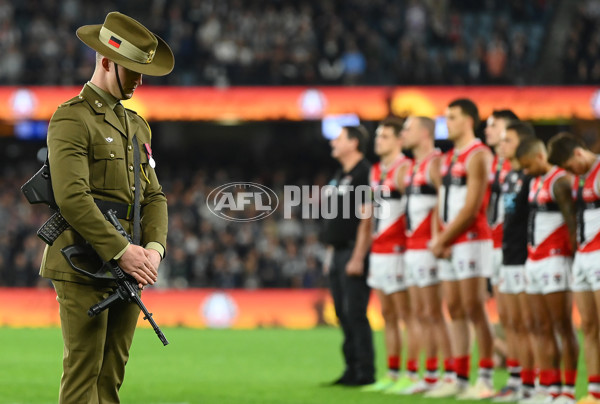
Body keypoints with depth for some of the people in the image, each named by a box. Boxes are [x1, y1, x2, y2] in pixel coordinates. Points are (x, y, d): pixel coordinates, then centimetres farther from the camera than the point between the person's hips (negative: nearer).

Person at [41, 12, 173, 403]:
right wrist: (120, 249, -20)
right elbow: (72, 197, -18)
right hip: (83, 268, -8)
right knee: (83, 372, -8)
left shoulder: (137, 126, 20)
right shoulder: (72, 119, -7)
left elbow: (154, 195, 17)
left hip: (128, 268, 8)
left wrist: (154, 247, -3)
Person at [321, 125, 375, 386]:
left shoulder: (364, 173, -12)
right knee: (342, 313, 9)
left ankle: (365, 372, -7)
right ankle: (352, 369, 13)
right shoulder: (340, 176, 18)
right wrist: (330, 252, 19)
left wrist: (358, 258, -21)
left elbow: (366, 218, -17)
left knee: (355, 313, -10)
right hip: (337, 254, 10)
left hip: (354, 253, -10)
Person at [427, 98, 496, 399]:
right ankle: (460, 379, 11)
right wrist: (438, 237, 1)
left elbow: (471, 208, -15)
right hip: (450, 244, 9)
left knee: (474, 309, -9)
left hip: (471, 240, -9)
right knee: (455, 310, 8)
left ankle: (485, 379, -6)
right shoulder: (448, 159, 18)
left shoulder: (477, 156, -9)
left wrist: (443, 240, -11)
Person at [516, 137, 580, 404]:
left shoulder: (559, 181, -11)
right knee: (542, 329, 7)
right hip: (534, 261, 9)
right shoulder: (536, 182, 17)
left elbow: (571, 222, -15)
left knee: (563, 327, -6)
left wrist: (573, 256, -19)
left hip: (555, 260, -9)